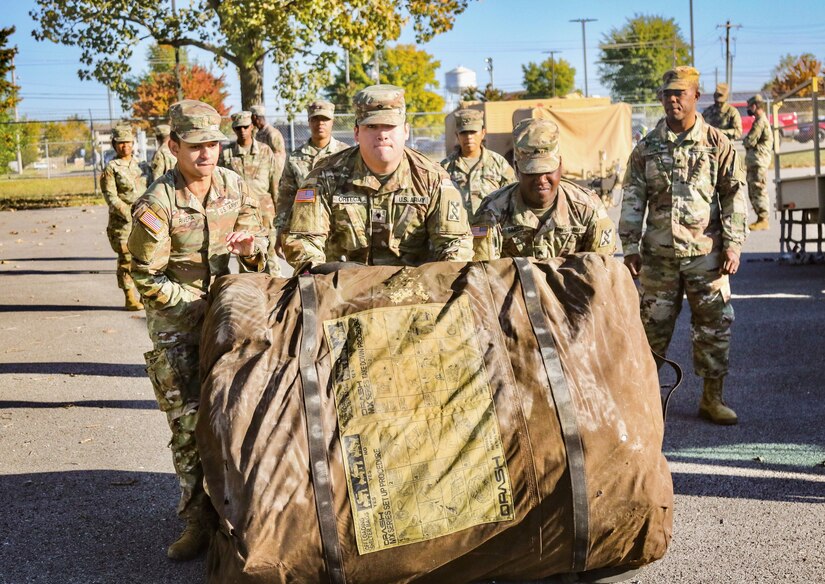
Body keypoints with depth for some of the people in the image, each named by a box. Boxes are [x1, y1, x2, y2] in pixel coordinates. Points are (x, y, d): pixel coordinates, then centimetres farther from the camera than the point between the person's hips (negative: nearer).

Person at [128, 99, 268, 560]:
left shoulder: (235, 186, -4)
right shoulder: (157, 204, -18)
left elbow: (257, 238, 7)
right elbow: (148, 280, -14)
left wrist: (251, 246, -18)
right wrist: (201, 307, -16)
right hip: (176, 320, -4)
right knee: (188, 422, -2)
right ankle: (199, 520, 9)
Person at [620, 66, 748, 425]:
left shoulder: (717, 144, 2)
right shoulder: (647, 148, 5)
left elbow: (734, 196, 2)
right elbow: (632, 199, 6)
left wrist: (733, 245, -4)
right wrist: (630, 247, 0)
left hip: (706, 252, 0)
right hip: (658, 254, 1)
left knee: (714, 325, 3)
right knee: (653, 326, 6)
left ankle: (712, 399, 15)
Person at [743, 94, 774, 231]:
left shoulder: (760, 121, -14)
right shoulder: (761, 120, 19)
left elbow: (750, 141, -18)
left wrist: (745, 141, 2)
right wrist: (748, 141, 2)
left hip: (758, 161, -11)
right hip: (754, 162, 11)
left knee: (759, 190, -9)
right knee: (753, 191, 13)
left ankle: (763, 220, -7)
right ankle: (761, 218, 19)